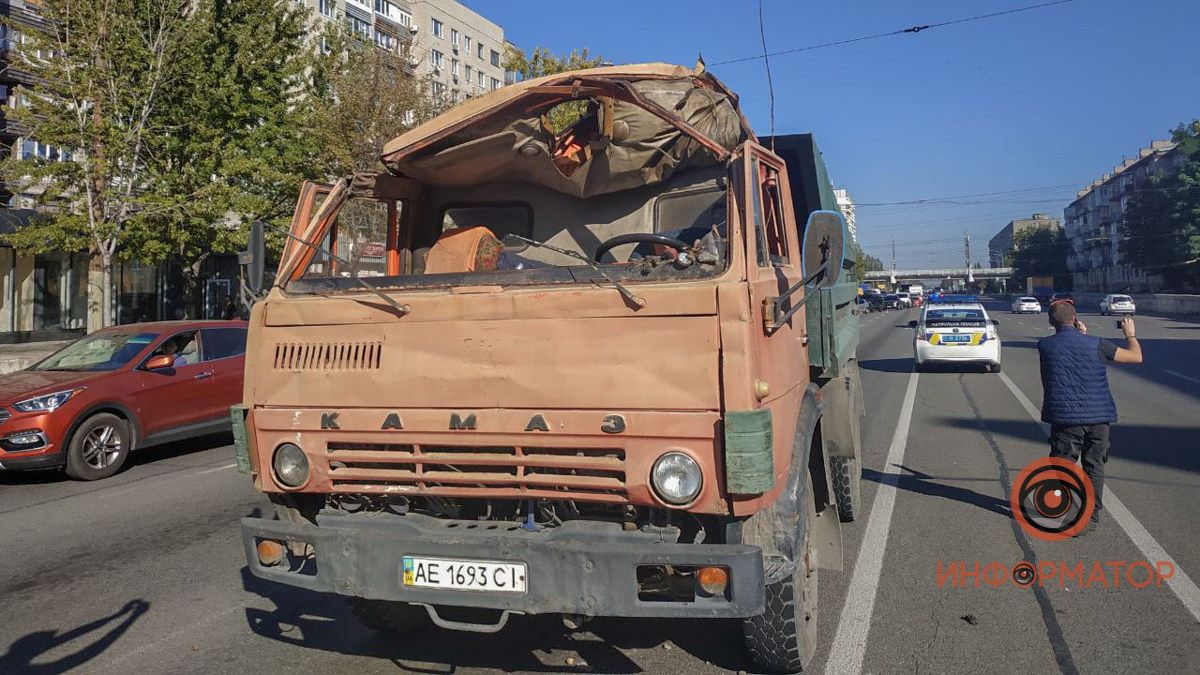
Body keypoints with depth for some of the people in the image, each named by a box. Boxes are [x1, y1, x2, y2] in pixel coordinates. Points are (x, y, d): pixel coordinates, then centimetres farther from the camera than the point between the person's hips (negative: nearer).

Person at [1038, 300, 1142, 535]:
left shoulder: (1044, 346, -3)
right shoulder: (1095, 344, -6)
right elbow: (1136, 357, 4)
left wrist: (1079, 335, 22)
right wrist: (1131, 335, 20)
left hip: (1065, 418, -1)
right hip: (1098, 418, 1)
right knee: (1094, 468, 12)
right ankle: (1091, 517, 16)